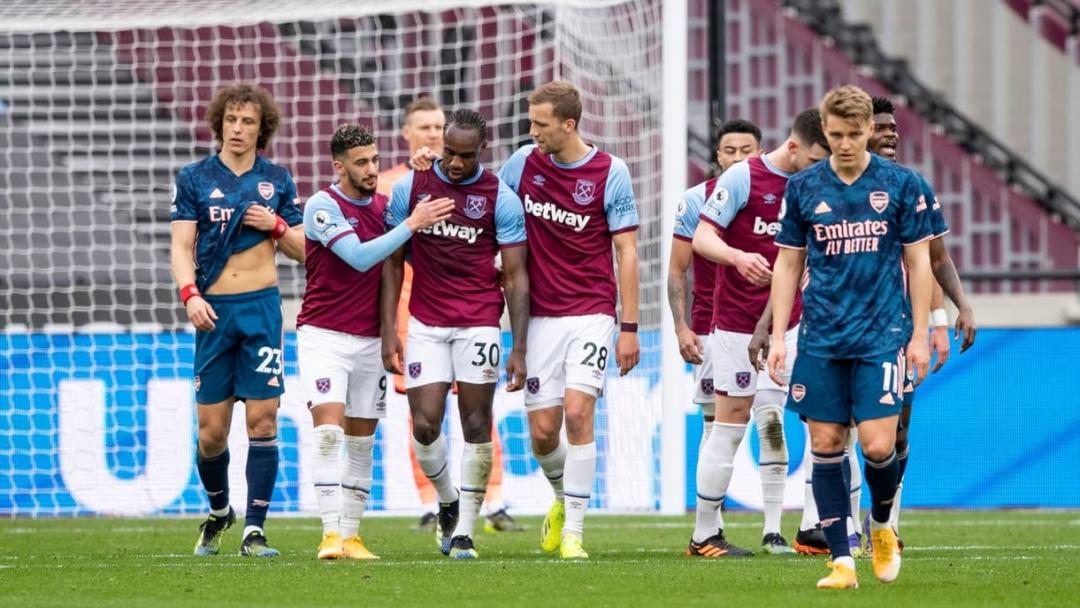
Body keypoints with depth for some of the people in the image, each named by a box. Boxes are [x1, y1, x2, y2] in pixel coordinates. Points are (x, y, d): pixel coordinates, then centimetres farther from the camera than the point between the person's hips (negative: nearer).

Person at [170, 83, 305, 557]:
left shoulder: (277, 180, 9)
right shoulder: (194, 179, 5)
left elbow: (302, 250, 13)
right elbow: (181, 246, -1)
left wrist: (277, 225, -7)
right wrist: (190, 294, -17)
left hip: (262, 306, 0)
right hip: (213, 309, 0)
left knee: (262, 420, -9)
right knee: (211, 432, -1)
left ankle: (254, 530, -7)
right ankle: (218, 510, 26)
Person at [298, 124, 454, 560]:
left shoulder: (384, 205, 9)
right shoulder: (323, 206, -10)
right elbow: (359, 257, -21)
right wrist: (413, 224, -23)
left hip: (370, 339, 6)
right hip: (324, 335, -6)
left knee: (361, 442, 6)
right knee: (329, 430, -17)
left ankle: (351, 534, 11)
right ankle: (331, 534, -21)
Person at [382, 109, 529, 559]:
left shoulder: (501, 198, -4)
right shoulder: (411, 188, 2)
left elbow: (516, 277, -3)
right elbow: (393, 263, 8)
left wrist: (519, 348, -8)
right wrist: (388, 332, 2)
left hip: (479, 323, -2)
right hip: (426, 323, 2)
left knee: (476, 425, -3)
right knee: (425, 425, -6)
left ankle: (464, 530, 5)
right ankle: (448, 502, 21)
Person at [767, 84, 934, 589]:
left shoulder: (900, 184, 0)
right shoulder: (802, 188, 4)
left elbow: (919, 262, 4)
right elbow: (788, 264, 10)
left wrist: (919, 334, -1)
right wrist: (777, 336, 4)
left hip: (881, 336, -2)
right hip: (821, 339, 2)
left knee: (878, 446, -10)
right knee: (825, 445, -1)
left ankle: (881, 525, 20)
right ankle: (841, 561, 6)